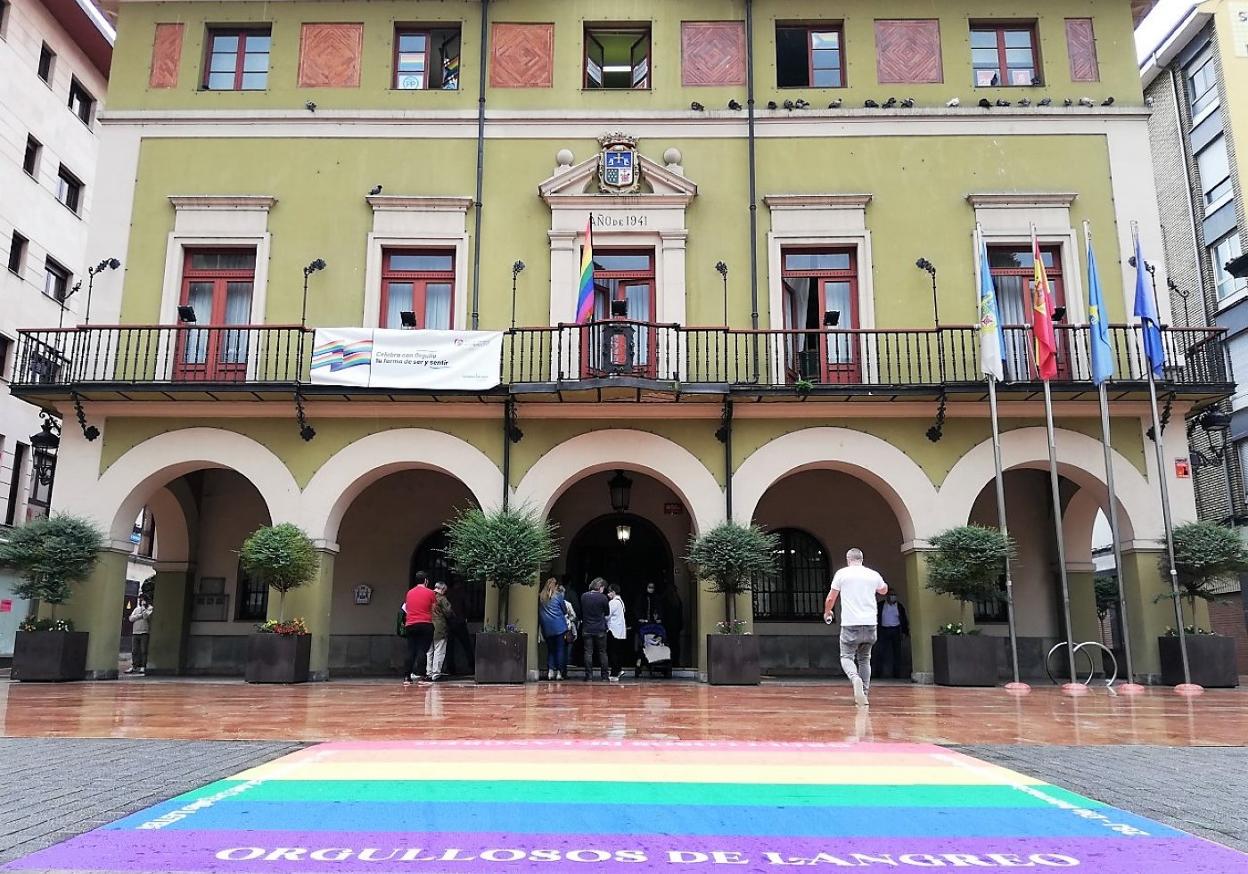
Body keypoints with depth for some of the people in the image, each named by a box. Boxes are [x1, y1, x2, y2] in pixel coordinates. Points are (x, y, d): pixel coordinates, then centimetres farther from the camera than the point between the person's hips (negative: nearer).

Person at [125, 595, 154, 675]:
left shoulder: (150, 608, 6)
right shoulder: (136, 609, 20)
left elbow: (146, 616, -11)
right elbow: (131, 618, 6)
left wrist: (143, 608, -3)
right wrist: (140, 615, -6)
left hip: (144, 633, -4)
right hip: (135, 632, 4)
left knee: (143, 651, -6)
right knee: (134, 651, 3)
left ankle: (143, 668, -5)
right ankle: (133, 667, 8)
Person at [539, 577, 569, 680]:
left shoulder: (540, 597, 6)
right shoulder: (558, 596, -2)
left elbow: (538, 612, 13)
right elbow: (565, 611, 6)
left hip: (546, 628, 3)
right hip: (559, 627, -3)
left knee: (550, 649, 11)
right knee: (560, 649, 2)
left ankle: (550, 671, 2)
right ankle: (559, 672, -1)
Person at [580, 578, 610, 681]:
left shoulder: (584, 596, -1)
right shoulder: (603, 597, -11)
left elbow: (580, 611, 9)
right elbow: (607, 612, 2)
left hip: (587, 629, 2)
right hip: (600, 630, -2)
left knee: (588, 652, 5)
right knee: (602, 652, 8)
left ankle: (588, 675, 2)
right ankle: (604, 675, 9)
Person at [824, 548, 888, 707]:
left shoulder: (842, 573, 1)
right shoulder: (874, 575, 9)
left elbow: (830, 599, 8)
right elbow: (884, 590, 32)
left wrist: (827, 613, 28)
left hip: (850, 624, -3)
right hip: (870, 624, 3)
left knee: (846, 656, 4)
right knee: (865, 659, 16)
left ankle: (855, 678, -26)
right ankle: (864, 694, 13)